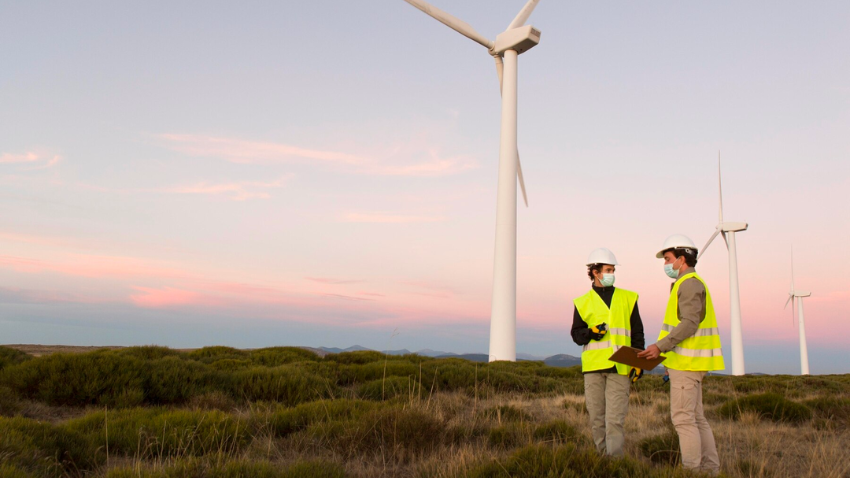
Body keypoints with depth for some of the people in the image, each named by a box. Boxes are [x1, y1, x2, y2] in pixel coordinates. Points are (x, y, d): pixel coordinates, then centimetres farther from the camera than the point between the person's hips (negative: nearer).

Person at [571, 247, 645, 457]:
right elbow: (576, 333, 8)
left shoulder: (628, 298, 11)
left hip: (619, 367, -1)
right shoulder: (583, 302, 9)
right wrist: (591, 332, -13)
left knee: (615, 418, -8)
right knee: (596, 418, 6)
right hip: (593, 367, 1)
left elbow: (637, 333, 13)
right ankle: (603, 457, 18)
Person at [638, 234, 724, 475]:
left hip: (687, 363, -10)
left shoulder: (690, 284, -12)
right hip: (688, 363, 10)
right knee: (695, 417, 12)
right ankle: (710, 469, 16)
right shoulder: (689, 285, 20)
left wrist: (660, 346, -28)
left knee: (682, 417, -7)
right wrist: (670, 358, 20)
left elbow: (689, 324, -23)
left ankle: (693, 470, -3)